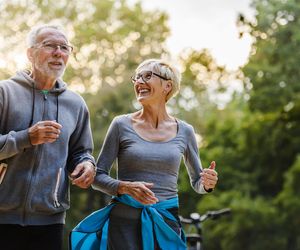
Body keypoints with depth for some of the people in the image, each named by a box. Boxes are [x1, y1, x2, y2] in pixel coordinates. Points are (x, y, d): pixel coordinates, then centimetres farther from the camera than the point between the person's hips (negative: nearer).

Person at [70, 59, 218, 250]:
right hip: (125, 222, -2)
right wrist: (126, 187, -18)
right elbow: (98, 177, 0)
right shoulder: (122, 125, -1)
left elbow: (196, 181, 15)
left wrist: (207, 183, -7)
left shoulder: (184, 131, 5)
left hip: (167, 224, 2)